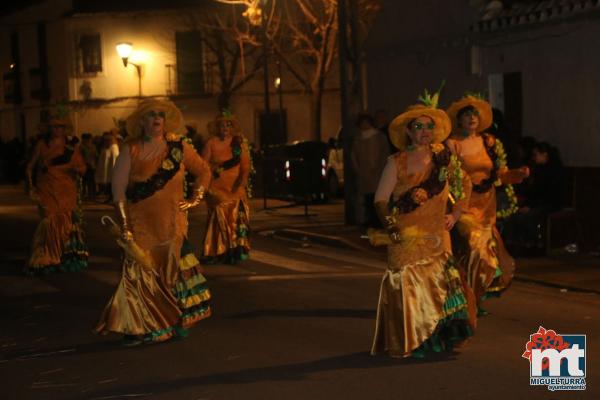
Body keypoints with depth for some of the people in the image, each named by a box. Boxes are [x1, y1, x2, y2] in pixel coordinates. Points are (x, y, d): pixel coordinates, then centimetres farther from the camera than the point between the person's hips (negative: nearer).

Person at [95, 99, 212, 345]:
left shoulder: (179, 148, 5)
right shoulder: (130, 150, 0)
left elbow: (203, 171, 17)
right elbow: (118, 187, -4)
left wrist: (195, 199, 6)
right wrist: (124, 224, -10)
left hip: (172, 223, 1)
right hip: (141, 224, -1)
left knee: (172, 271, 2)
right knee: (141, 273, -4)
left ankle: (175, 323, 14)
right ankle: (137, 329, 4)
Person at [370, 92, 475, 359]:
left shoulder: (442, 157, 7)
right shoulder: (397, 162, -2)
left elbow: (463, 185, 20)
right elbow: (381, 199, -4)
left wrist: (455, 214, 11)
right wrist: (391, 227, -13)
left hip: (436, 235, 3)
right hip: (407, 237, -3)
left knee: (442, 281, -1)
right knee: (410, 284, -4)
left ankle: (439, 338, 12)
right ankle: (412, 342, 6)